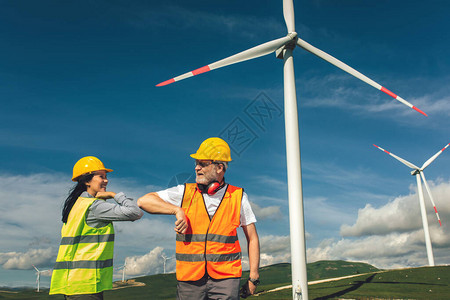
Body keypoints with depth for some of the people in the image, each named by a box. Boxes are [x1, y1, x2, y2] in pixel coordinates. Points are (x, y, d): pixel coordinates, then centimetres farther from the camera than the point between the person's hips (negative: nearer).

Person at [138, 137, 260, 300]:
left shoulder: (238, 197, 3)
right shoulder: (185, 193, 4)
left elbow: (252, 238, 8)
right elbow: (143, 201, 2)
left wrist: (253, 276, 5)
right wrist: (177, 210, -10)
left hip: (225, 279, -1)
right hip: (189, 279, 1)